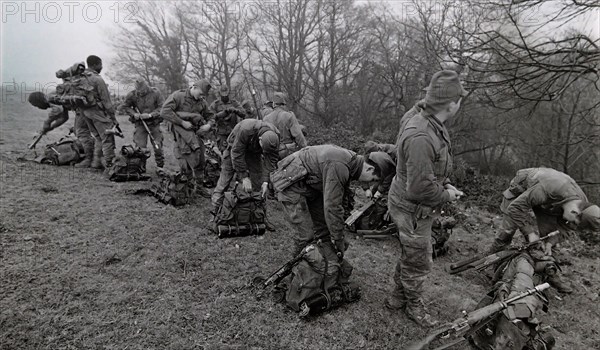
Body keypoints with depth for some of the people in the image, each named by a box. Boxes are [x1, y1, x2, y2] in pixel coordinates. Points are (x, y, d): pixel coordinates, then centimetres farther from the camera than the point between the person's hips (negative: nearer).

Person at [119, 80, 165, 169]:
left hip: (154, 123, 0)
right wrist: (133, 114, -12)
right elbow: (123, 107, 4)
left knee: (158, 146, 2)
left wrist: (150, 115, -18)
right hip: (140, 124, 0)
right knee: (140, 146, -4)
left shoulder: (155, 93, -9)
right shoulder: (132, 95, -6)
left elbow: (161, 107, -8)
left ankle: (160, 167, 19)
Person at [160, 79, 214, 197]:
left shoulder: (202, 102, 10)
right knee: (187, 164, -12)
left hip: (196, 134, 6)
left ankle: (199, 187, 25)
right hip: (181, 133, -6)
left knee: (200, 162, 10)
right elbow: (164, 112, -16)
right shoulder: (178, 96, -7)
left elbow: (210, 116, 20)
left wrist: (208, 125, -3)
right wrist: (182, 122, -19)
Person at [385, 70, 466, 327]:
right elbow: (420, 188, -31)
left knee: (410, 255, 26)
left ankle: (397, 298, 46)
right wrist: (446, 195, -14)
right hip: (412, 210, -10)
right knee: (418, 263, 13)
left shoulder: (428, 121, -2)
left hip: (412, 205, 10)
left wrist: (444, 185, 4)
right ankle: (414, 306, 38)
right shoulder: (420, 137, -35)